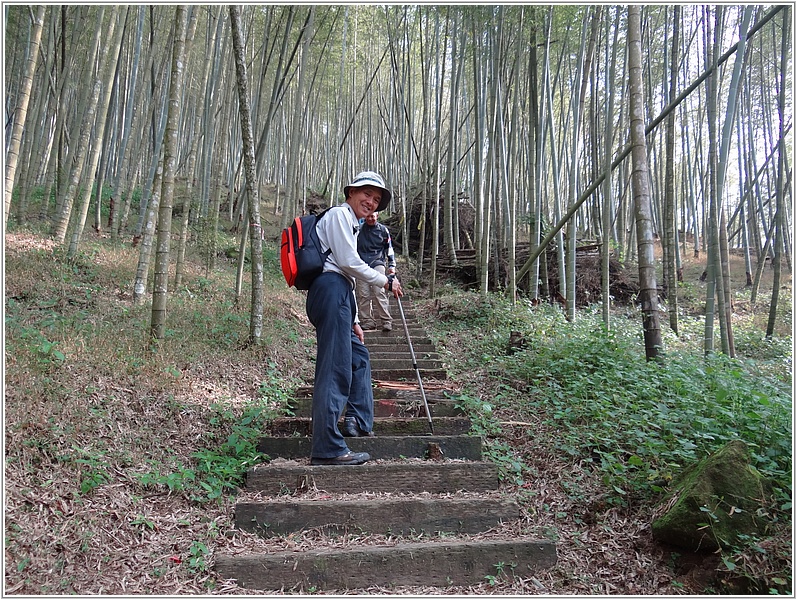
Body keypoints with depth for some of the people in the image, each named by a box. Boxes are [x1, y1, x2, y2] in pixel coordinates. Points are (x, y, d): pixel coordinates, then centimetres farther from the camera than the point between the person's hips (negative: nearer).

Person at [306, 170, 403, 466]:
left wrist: (353, 319, 28)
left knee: (359, 356, 22)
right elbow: (348, 262, -10)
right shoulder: (339, 214, 1)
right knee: (336, 369, -14)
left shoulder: (352, 225, 32)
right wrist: (385, 280, 1)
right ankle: (327, 449, -14)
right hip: (331, 289, -11)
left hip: (338, 294, 11)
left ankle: (358, 422, 30)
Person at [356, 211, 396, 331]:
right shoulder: (359, 229, 10)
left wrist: (392, 265, 5)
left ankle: (387, 321, -11)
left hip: (377, 263, -2)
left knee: (379, 292, -14)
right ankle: (367, 321, 4)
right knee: (363, 295, -3)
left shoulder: (383, 230, 8)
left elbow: (389, 248, 12)